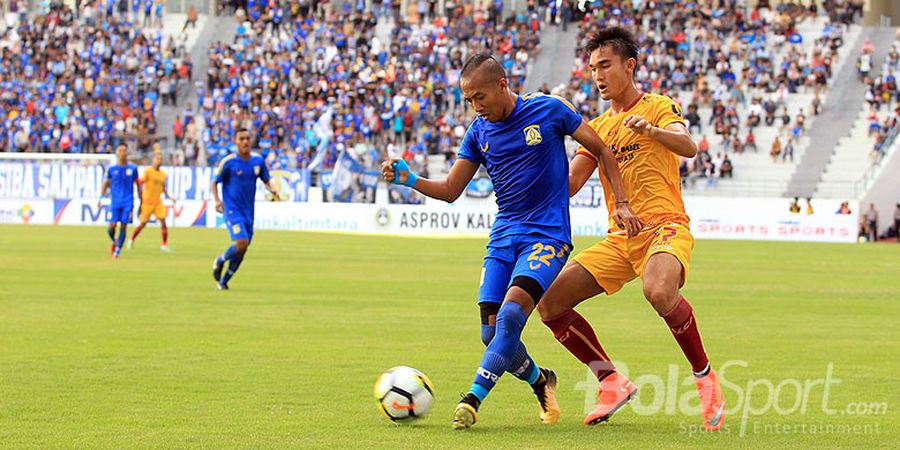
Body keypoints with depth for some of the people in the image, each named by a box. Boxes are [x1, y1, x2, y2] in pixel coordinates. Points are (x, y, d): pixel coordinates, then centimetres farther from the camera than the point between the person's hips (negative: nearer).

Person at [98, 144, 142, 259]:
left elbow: (138, 185, 11)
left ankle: (117, 251, 4)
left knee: (123, 226, -6)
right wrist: (101, 197, 3)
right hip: (115, 202, 0)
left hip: (128, 203, 0)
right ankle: (114, 241, 24)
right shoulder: (112, 169, 3)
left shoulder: (133, 169, 3)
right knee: (112, 226, -8)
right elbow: (106, 183, 13)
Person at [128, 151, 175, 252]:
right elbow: (140, 182, -15)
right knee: (143, 224, 5)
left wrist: (169, 197, 8)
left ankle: (164, 245, -5)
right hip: (147, 201, -4)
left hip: (158, 202, 4)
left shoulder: (163, 174, 10)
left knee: (163, 222, -10)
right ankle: (131, 240, 29)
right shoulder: (148, 171, -7)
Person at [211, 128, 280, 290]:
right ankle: (220, 261, 8)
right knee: (241, 243, -21)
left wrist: (272, 190, -7)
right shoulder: (228, 161, -9)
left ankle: (223, 282, 22)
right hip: (232, 210, -5)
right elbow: (215, 182, 0)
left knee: (242, 251, 6)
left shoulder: (258, 160, 4)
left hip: (248, 212, 5)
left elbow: (266, 180, 15)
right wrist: (217, 200, -16)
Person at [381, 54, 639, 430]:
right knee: (492, 332, -4)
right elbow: (450, 190, 11)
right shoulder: (479, 131, 6)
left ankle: (472, 399, -24)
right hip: (503, 236, 5)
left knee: (512, 311, -26)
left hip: (547, 234, -5)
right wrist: (408, 179, -7)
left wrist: (621, 204, -3)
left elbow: (601, 151, 3)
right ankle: (540, 382, 24)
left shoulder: (548, 110, -6)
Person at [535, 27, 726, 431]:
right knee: (549, 303, -6)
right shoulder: (598, 127, 21)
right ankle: (613, 382, 5)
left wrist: (650, 129, -36)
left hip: (665, 227, -7)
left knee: (659, 291, -38)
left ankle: (705, 377, -17)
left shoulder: (657, 107, 3)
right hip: (619, 239, 7)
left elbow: (688, 146, -18)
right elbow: (569, 183, 13)